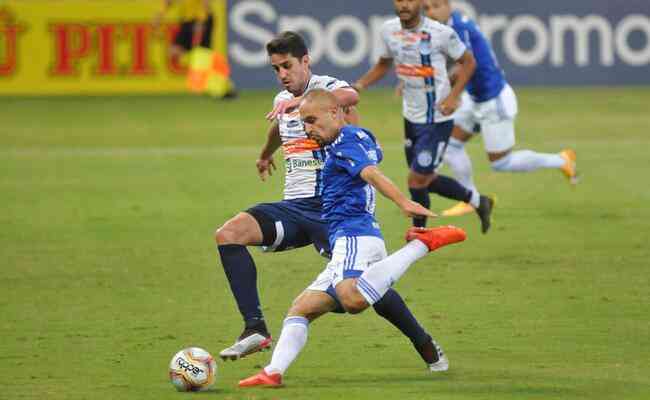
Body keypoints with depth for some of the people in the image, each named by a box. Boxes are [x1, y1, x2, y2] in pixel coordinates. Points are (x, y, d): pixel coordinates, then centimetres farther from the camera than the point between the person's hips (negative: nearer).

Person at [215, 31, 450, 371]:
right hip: (293, 206, 6)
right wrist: (266, 155, 62)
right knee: (228, 234, -19)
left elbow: (350, 97, -35)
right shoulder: (282, 101, 16)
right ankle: (255, 329, -26)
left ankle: (427, 348, 13)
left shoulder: (327, 87, -8)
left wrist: (297, 101, -45)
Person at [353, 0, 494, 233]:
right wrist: (359, 85, -2)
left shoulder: (440, 33, -18)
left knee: (416, 180, -6)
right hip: (411, 117, 7)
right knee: (425, 179, 17)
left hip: (437, 119, -7)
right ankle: (477, 201, 38)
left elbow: (468, 62, -5)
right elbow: (383, 65, 14)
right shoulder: (389, 30, -2)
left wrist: (453, 96, -16)